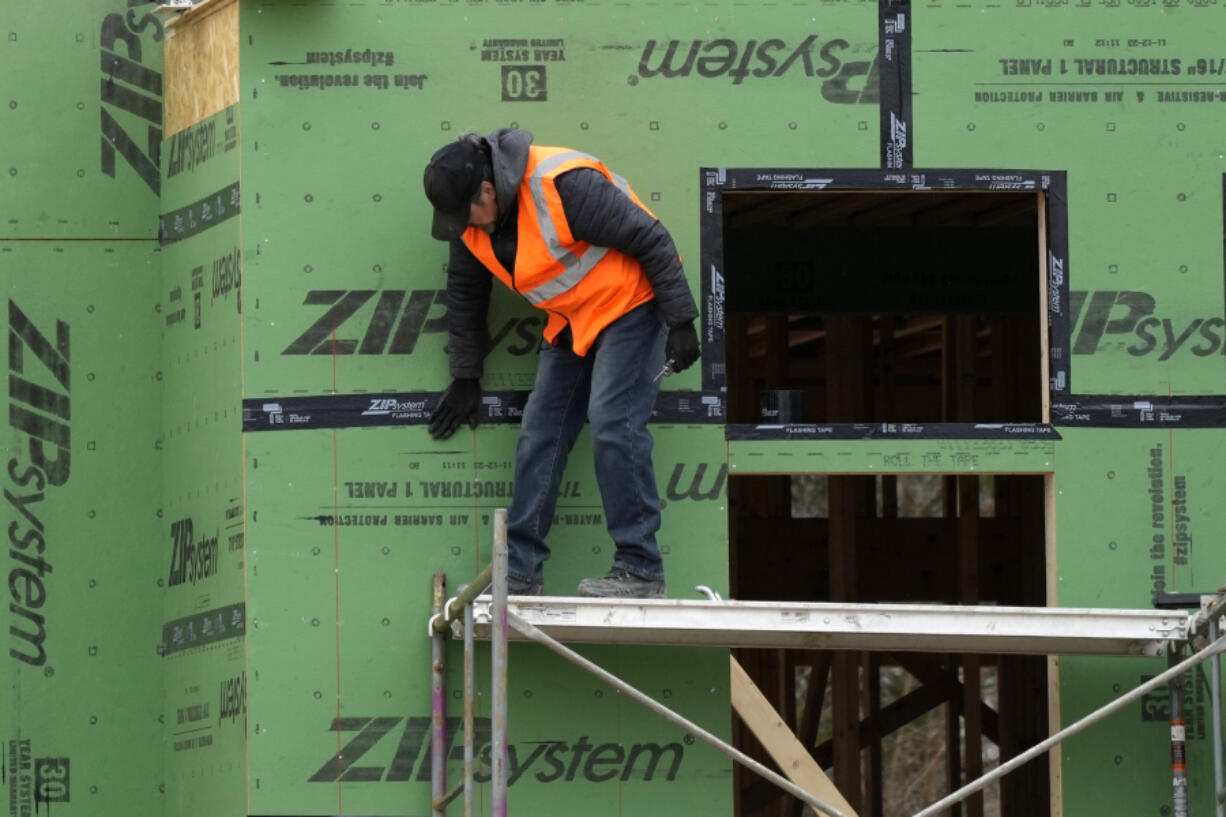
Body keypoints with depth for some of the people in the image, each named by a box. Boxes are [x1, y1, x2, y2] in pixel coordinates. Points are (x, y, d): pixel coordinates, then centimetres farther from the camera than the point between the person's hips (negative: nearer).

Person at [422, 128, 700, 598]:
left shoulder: (564, 186, -28)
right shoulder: (471, 216, -3)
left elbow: (651, 240, -22)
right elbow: (465, 293, 14)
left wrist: (681, 323, -19)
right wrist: (466, 377, 16)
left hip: (631, 304, -8)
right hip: (571, 324, 8)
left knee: (612, 423, -19)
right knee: (539, 431, 2)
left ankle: (640, 572, -15)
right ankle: (520, 571, 5)